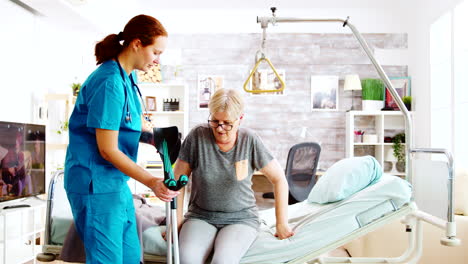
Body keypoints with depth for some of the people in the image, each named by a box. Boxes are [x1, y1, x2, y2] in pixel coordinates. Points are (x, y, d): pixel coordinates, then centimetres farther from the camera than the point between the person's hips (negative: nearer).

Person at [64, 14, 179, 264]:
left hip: (117, 180, 9)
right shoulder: (110, 82, -20)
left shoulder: (127, 78, 7)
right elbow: (107, 150, -20)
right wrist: (151, 181, -18)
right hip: (95, 183, -9)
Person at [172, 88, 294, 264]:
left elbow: (278, 179, -1)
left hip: (241, 218, 0)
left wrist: (282, 224, 1)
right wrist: (177, 221, -2)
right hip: (201, 216, 1)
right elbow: (178, 180, -2)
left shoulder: (249, 140, -8)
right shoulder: (198, 136, -9)